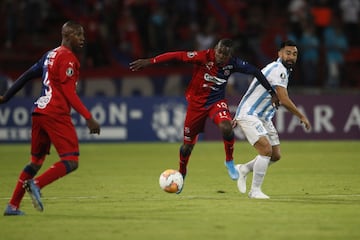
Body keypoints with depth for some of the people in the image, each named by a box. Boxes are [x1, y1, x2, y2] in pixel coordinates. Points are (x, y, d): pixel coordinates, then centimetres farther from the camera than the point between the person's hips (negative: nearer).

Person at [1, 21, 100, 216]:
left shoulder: (50, 55, 18)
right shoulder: (67, 57, -9)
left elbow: (27, 75, 22)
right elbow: (69, 93, -15)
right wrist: (88, 118, -18)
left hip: (39, 112, 9)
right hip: (56, 115, -9)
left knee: (36, 161, 16)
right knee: (71, 161, -10)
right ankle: (37, 185, -23)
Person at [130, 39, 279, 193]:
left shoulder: (233, 64, -14)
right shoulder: (204, 57, -23)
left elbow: (255, 71, -1)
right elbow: (177, 56, -23)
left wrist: (272, 92, 2)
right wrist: (149, 62, -25)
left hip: (217, 102, 1)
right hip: (196, 103, -1)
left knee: (226, 127, -31)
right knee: (188, 144, 6)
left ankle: (229, 162, -7)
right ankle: (181, 175, 35)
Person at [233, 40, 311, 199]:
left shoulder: (283, 70, 13)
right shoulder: (278, 69, -19)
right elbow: (284, 100, -25)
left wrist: (239, 115, 22)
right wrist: (302, 117, -14)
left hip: (264, 118, 10)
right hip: (249, 115, -10)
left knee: (275, 155, 6)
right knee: (266, 149, -21)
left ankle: (243, 169, 25)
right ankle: (255, 191, -13)